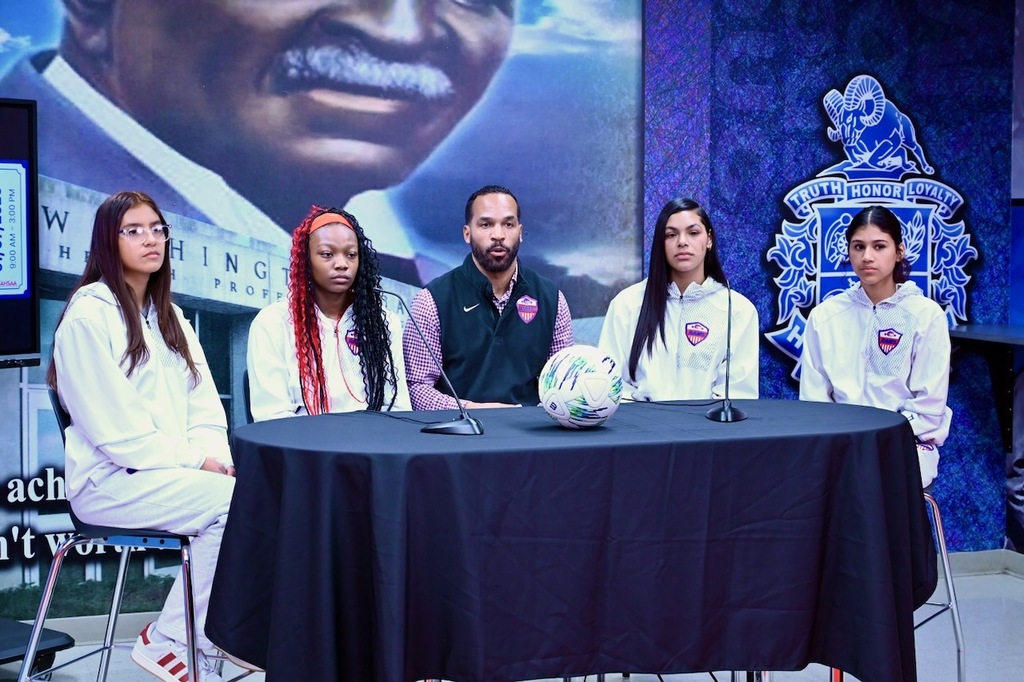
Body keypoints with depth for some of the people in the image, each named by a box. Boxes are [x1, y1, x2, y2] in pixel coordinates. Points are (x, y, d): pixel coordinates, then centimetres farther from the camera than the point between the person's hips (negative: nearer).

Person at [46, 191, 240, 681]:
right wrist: (193, 461, -16)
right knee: (236, 503, -28)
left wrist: (216, 457, -6)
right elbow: (113, 425, -14)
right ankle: (169, 642, -12)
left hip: (174, 472, 7)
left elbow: (204, 407, 14)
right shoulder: (89, 314, -7)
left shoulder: (168, 317, 18)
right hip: (110, 480, -7)